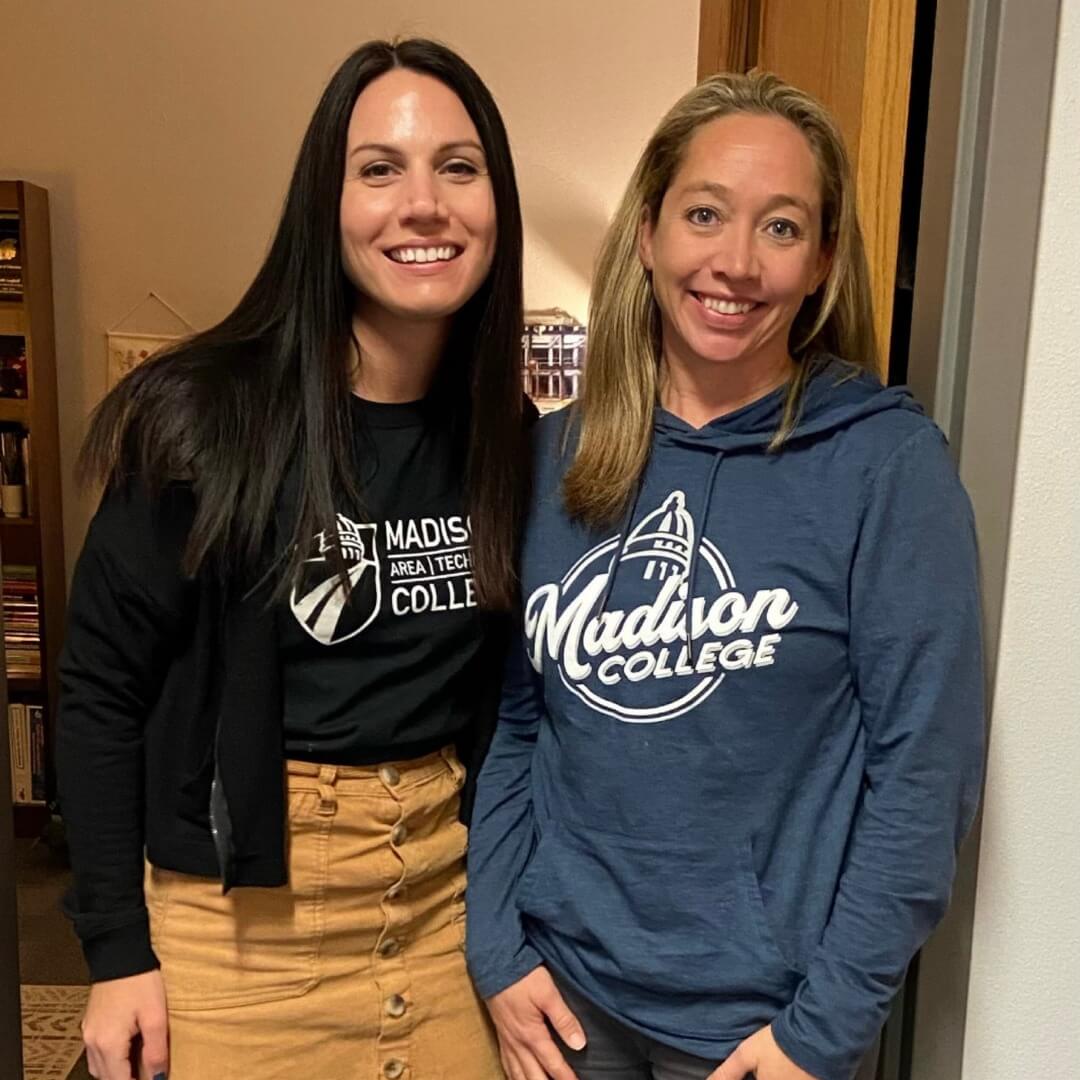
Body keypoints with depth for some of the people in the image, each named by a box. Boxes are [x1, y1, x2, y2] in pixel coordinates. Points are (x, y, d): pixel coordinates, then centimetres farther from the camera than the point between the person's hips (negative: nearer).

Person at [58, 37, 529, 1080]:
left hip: (445, 894, 4)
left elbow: (501, 690, 6)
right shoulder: (203, 418, -16)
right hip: (239, 907, -3)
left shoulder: (507, 434, -4)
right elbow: (102, 690, -8)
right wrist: (117, 952, -7)